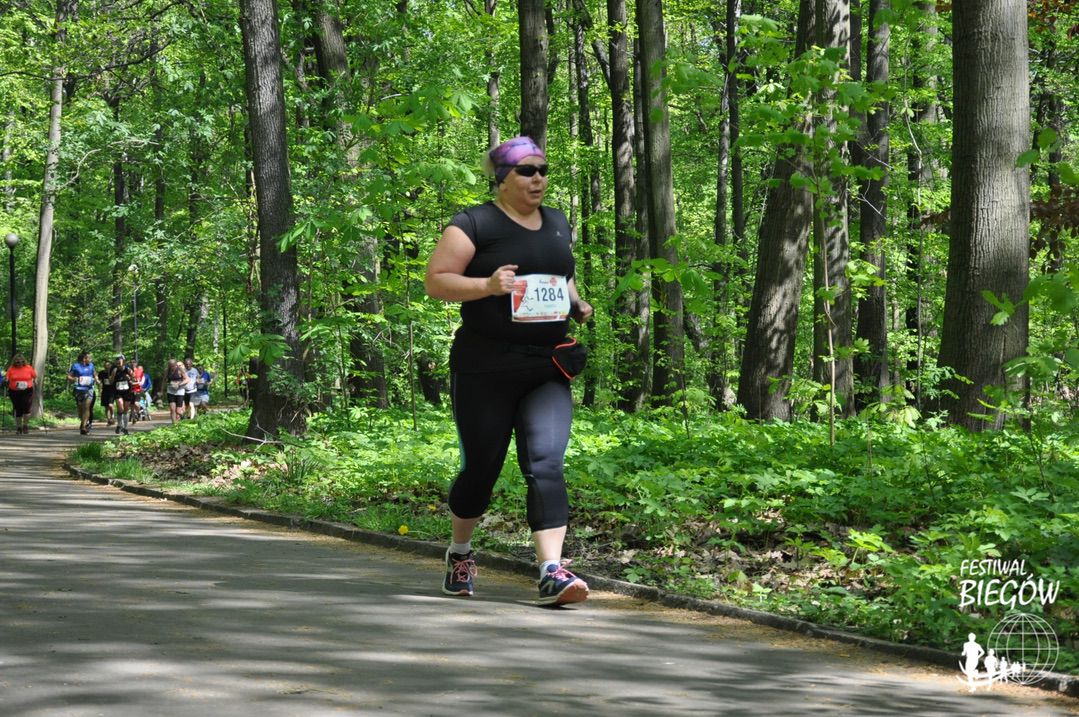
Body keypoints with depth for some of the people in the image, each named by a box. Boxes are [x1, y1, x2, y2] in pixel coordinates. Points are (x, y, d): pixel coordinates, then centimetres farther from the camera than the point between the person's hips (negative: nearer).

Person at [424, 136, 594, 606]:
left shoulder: (557, 224, 15)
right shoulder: (475, 224, -4)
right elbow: (435, 281, -8)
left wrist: (576, 303, 9)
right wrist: (488, 285, -23)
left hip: (547, 369, 4)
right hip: (485, 368, -4)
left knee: (546, 464, -12)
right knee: (482, 466, 6)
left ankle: (552, 571, -21)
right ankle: (460, 554, 32)